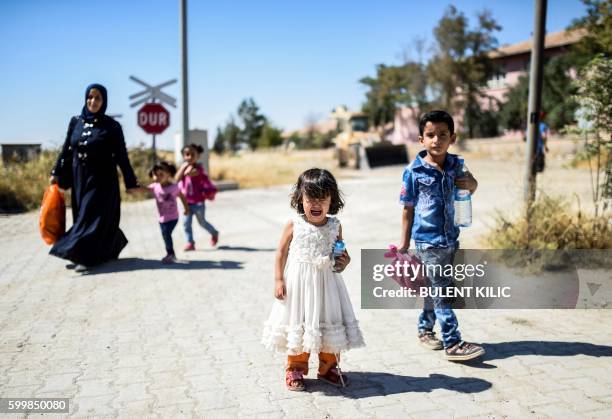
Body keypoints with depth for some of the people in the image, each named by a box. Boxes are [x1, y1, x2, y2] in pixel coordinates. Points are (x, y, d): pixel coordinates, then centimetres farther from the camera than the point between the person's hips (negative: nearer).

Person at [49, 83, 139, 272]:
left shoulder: (112, 126, -6)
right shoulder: (76, 122, 6)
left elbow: (122, 156, -5)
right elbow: (66, 150, 10)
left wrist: (130, 182, -5)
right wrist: (56, 173, 5)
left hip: (102, 180, -5)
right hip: (80, 178, 5)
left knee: (93, 216, -7)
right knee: (83, 216, 11)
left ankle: (85, 256, -7)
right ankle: (109, 249, 25)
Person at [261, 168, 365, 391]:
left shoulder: (335, 226, -2)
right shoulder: (294, 225, -9)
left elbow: (340, 253, 10)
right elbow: (281, 252, -3)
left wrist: (344, 261, -12)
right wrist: (278, 280, -7)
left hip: (326, 281, 3)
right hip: (299, 283, -2)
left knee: (329, 322, 11)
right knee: (298, 323, 7)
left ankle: (328, 367, 30)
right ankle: (295, 369, 24)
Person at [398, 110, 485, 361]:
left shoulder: (456, 165, 1)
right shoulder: (414, 171, -11)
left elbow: (471, 186, 20)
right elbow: (408, 209, -5)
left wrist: (471, 184, -6)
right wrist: (404, 244, -3)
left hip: (450, 238, 5)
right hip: (427, 240, -5)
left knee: (435, 289, 17)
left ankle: (425, 329, 34)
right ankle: (453, 343, -1)